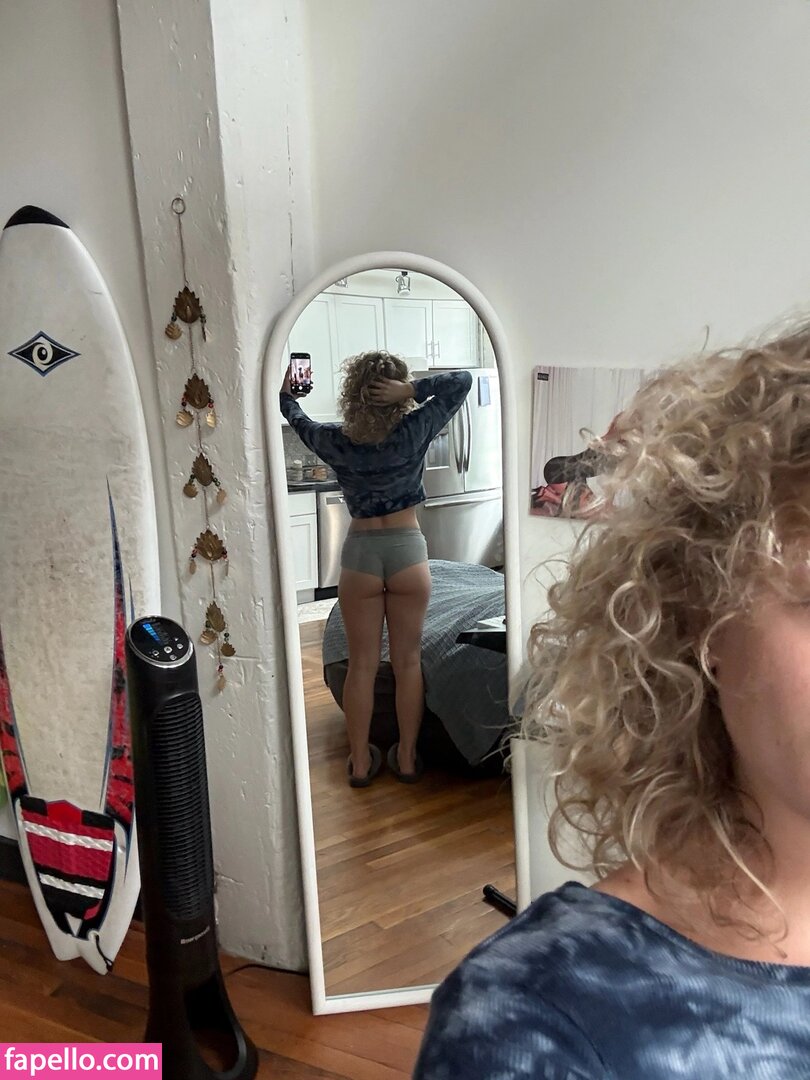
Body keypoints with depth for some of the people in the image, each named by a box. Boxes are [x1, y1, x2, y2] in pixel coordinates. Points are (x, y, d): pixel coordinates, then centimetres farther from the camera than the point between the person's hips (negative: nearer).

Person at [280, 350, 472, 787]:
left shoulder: (337, 442, -7)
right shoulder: (414, 433, -11)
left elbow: (296, 418, 14)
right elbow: (462, 380, -4)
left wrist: (283, 391, 32)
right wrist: (413, 390, -18)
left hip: (360, 554, 1)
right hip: (407, 550, -1)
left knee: (361, 664, 10)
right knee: (408, 661, 10)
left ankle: (360, 762, 20)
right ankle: (407, 758, 21)